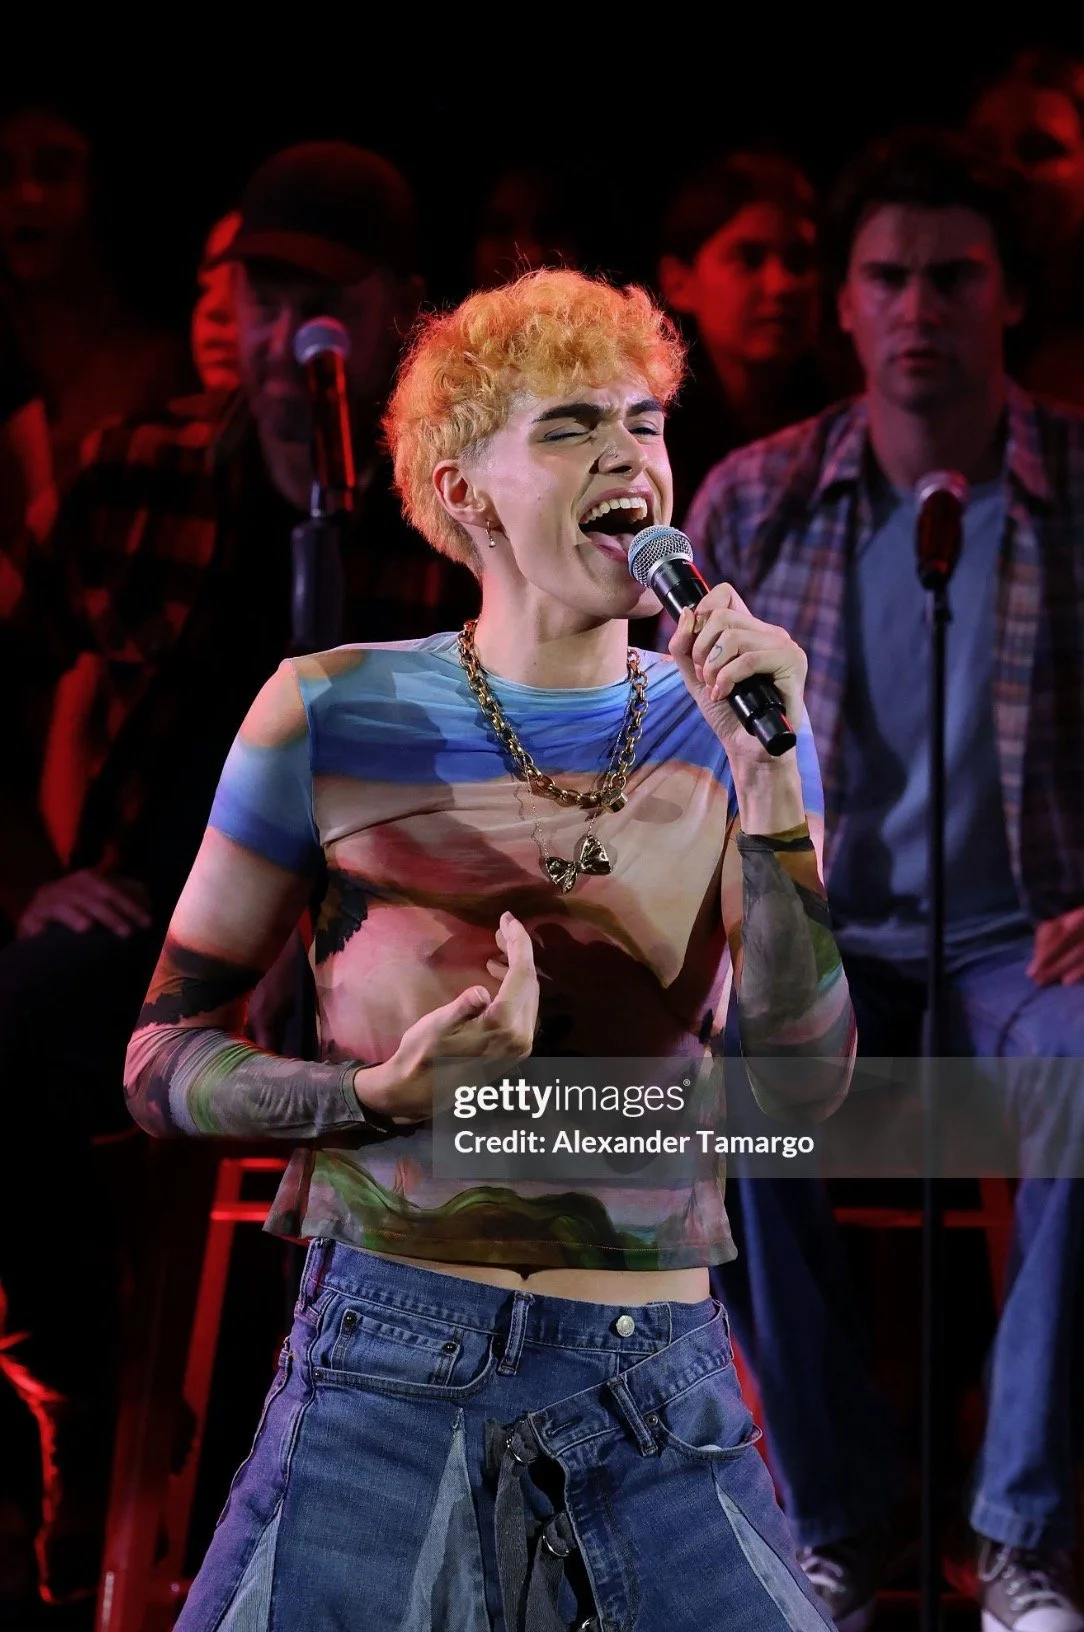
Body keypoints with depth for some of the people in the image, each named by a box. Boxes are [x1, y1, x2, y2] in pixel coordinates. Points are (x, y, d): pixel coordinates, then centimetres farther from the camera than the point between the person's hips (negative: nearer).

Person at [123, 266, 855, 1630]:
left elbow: (800, 1087, -6)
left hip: (655, 1379, 2)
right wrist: (389, 1094, -14)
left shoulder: (722, 729, 5)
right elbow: (165, 1059, 3)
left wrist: (770, 776, -14)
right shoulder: (334, 716, -1)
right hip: (389, 1351, -2)